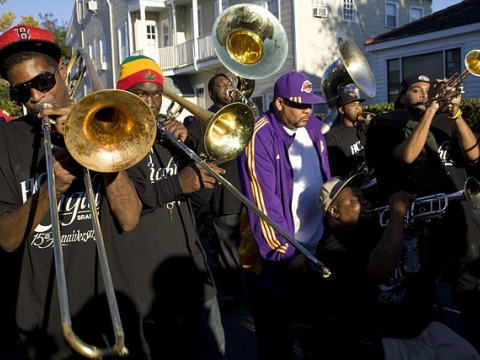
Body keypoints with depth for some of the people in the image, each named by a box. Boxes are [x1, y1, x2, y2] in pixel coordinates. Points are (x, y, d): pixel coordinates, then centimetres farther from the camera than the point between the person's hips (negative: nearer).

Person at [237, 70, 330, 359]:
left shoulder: (313, 127, 5)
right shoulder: (260, 137, -17)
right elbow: (263, 203, -21)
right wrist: (285, 253, -20)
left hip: (317, 250, 7)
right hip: (276, 255, -6)